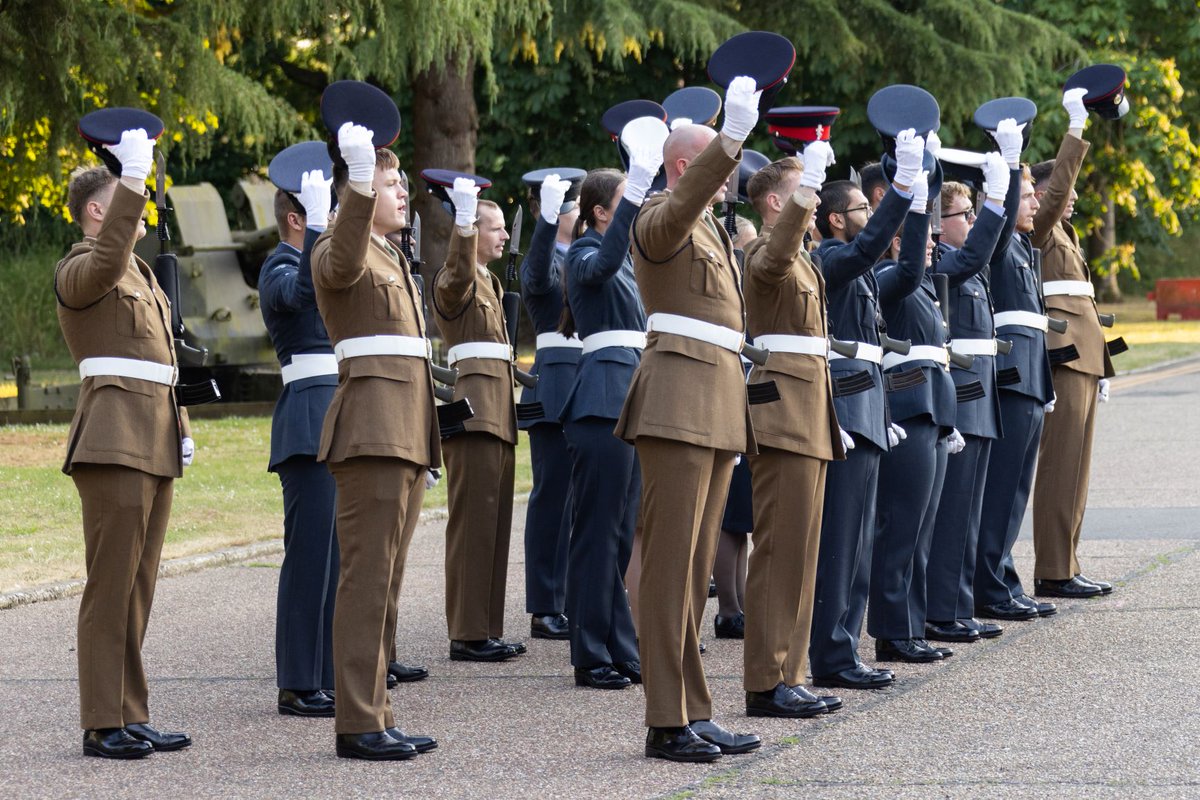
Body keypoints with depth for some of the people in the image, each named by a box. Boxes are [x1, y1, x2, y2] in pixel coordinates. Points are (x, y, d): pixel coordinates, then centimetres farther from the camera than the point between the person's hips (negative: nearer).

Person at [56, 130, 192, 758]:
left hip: (155, 441, 9)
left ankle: (131, 717, 11)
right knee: (111, 584, -9)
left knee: (138, 586, 8)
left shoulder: (142, 276, 23)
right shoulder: (78, 271, -4)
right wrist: (133, 177, -34)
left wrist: (181, 429, 17)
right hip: (114, 440, -9)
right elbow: (106, 258, -29)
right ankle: (102, 725, -7)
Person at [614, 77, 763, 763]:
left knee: (697, 568, 9)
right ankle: (668, 724, -9)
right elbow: (682, 202, -32)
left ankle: (695, 716, 10)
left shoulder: (713, 232, 23)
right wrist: (734, 136, -43)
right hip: (679, 405, -9)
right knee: (672, 564, -9)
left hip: (717, 408, 9)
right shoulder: (663, 221, -6)